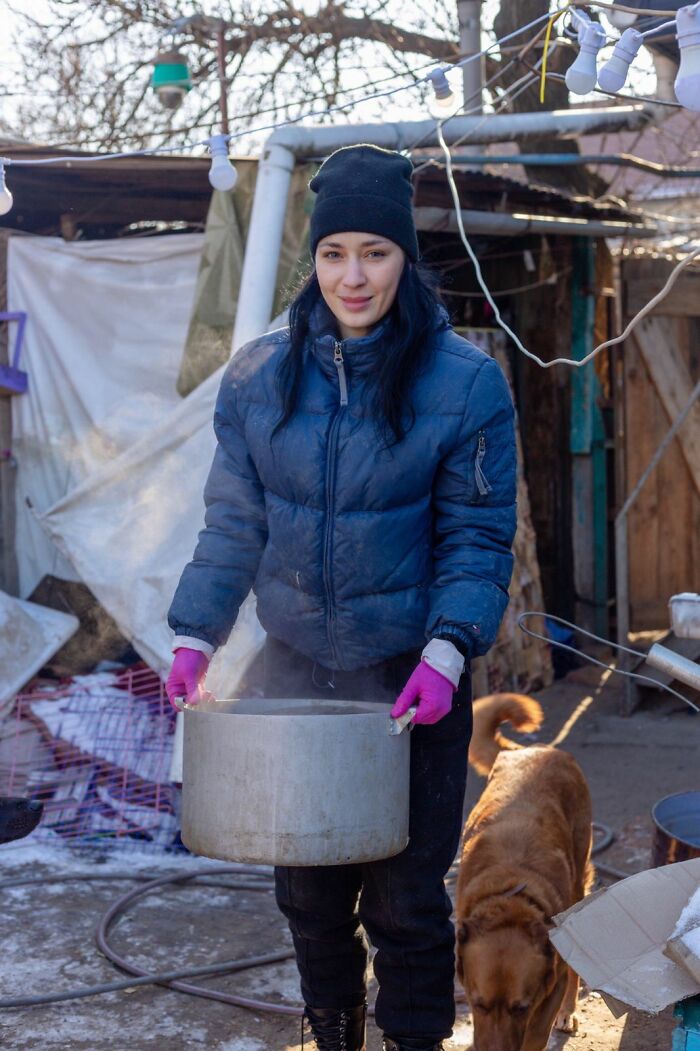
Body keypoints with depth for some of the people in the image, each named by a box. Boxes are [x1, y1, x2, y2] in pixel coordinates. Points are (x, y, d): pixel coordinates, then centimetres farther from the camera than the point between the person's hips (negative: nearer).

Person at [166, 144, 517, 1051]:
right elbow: (233, 522, 6)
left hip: (412, 684, -3)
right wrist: (195, 635, -4)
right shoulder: (258, 377, 1)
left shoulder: (464, 382, -7)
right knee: (307, 887, 13)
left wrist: (447, 649, -19)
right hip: (295, 674, 3)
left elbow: (477, 537, -5)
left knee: (404, 897, 3)